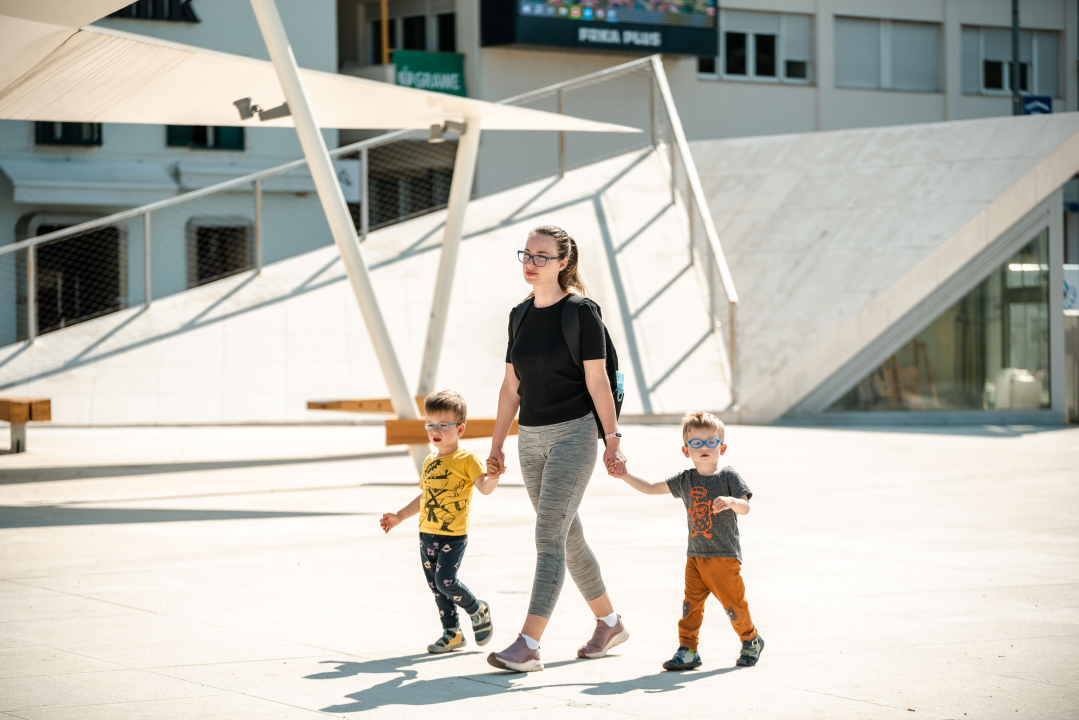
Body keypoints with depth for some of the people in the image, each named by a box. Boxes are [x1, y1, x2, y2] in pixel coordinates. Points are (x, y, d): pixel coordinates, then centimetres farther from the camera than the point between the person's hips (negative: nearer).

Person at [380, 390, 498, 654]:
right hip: (427, 534, 7)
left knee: (446, 581, -16)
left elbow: (484, 487, -19)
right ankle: (452, 633, 16)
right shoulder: (430, 462, 14)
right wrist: (399, 516, 26)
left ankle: (478, 610, 10)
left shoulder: (466, 459, -7)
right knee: (435, 586, 7)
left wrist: (493, 477, -40)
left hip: (453, 536, -7)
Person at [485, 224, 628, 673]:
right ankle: (610, 623, 30)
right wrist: (496, 445, 14)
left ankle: (528, 646, -19)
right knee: (568, 539, 14)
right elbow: (511, 387, 15)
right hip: (531, 438, 7)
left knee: (549, 537, -13)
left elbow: (598, 382, -10)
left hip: (573, 434, -7)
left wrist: (613, 441, -12)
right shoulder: (521, 315, 10)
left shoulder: (581, 313, -8)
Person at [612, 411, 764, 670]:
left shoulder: (728, 477, -4)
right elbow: (650, 488, 12)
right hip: (695, 556, 4)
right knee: (691, 603, -3)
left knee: (733, 602, 1)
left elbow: (745, 508, -12)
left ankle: (751, 639, 24)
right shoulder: (685, 480, 9)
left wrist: (731, 501, -34)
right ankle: (687, 650, 0)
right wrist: (624, 475, 3)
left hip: (724, 556, -4)